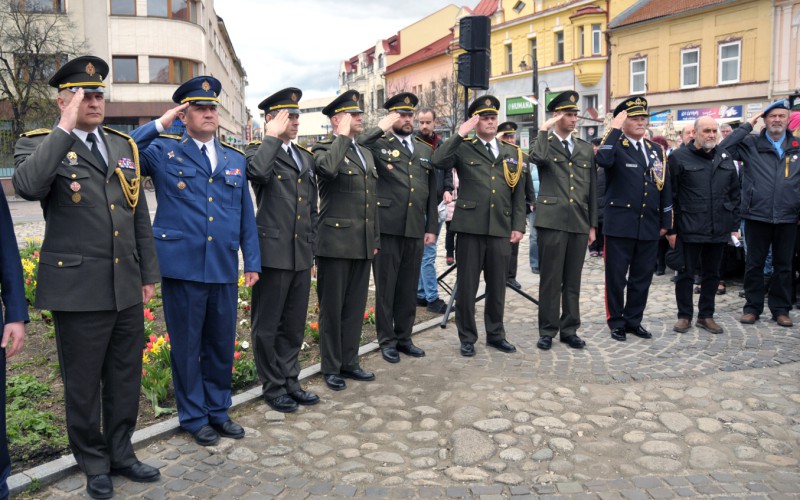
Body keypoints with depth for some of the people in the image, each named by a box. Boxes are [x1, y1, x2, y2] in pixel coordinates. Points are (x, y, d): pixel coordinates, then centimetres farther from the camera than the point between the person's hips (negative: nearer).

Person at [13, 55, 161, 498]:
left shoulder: (124, 146, 11)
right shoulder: (39, 144, -2)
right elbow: (27, 186, -26)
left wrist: (148, 274, 13)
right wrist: (65, 128, -20)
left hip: (126, 290, 5)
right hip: (78, 290, -4)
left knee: (125, 378, 15)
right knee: (83, 384, 9)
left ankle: (121, 453, 33)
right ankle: (94, 464, 28)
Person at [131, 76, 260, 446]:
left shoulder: (235, 159, 13)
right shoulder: (163, 151, 2)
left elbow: (246, 215, 14)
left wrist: (252, 261, 9)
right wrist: (161, 123, -12)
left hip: (224, 268, 4)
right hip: (182, 266, -3)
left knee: (222, 343, 12)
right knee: (187, 345, 7)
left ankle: (218, 410, 30)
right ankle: (194, 416, 23)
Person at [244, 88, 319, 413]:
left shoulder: (306, 157, 16)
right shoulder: (257, 151, -3)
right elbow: (257, 172, -30)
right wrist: (273, 136, -16)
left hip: (301, 255, 6)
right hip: (273, 252, -6)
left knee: (294, 324, 15)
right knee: (267, 325, 5)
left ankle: (290, 381, 29)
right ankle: (273, 387, 19)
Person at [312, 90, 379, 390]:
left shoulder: (366, 154, 18)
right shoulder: (324, 149, -5)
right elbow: (328, 168, -31)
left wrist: (375, 239, 17)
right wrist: (343, 136, -17)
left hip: (363, 244, 7)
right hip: (335, 242, -7)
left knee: (355, 306, 13)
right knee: (332, 307, 4)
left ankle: (349, 362, 25)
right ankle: (331, 368, 16)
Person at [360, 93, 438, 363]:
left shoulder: (425, 150, 15)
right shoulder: (378, 144, 0)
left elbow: (432, 192, 15)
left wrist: (431, 227, 10)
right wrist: (380, 128, -18)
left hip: (415, 230, 5)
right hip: (387, 227, -4)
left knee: (408, 287, 12)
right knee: (385, 287, 4)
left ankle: (404, 337, 25)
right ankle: (387, 340, 16)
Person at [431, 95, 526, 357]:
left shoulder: (513, 152, 14)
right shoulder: (463, 148, 3)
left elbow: (519, 193, 13)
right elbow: (438, 161, -17)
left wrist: (518, 226, 6)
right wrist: (461, 133, -14)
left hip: (501, 229, 3)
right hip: (470, 227, -3)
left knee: (497, 285, 11)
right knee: (467, 285, 4)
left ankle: (495, 334, 26)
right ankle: (467, 337, 17)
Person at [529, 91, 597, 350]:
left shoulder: (586, 148, 15)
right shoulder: (544, 143, 3)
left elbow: (592, 189, 14)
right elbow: (538, 158, -24)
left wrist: (592, 224, 11)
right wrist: (544, 129, -12)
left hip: (579, 222, 4)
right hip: (552, 220, -4)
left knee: (573, 280, 9)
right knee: (551, 279, 1)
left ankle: (569, 329, 19)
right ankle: (547, 331, 11)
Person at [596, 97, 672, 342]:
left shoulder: (656, 150, 14)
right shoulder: (615, 147, -2)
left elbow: (664, 187, 15)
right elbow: (602, 159, -28)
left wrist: (665, 221, 11)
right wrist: (614, 129, -21)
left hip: (649, 226, 5)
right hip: (620, 225, -5)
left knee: (642, 277, 11)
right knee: (616, 276, 4)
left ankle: (634, 320, 24)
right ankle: (616, 322, 16)